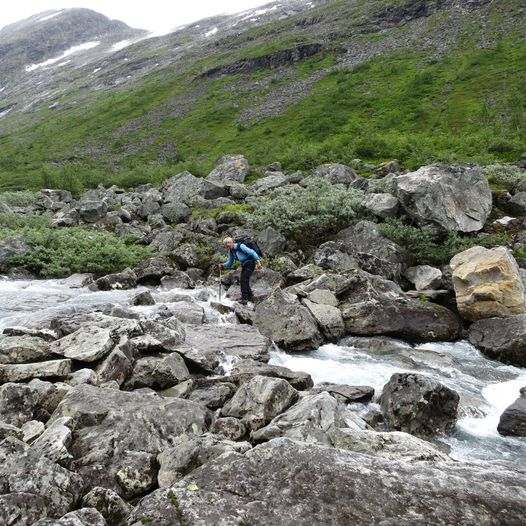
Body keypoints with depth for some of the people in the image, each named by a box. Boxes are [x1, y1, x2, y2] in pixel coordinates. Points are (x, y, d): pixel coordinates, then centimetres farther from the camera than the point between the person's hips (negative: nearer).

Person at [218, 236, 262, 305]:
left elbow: (252, 252, -21)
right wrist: (223, 265, -6)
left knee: (243, 280, -16)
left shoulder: (240, 246, -21)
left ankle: (244, 299, -15)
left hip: (250, 264, -9)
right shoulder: (230, 251, 4)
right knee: (244, 281, 13)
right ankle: (250, 297, 30)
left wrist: (258, 262, -25)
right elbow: (230, 263, 12)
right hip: (244, 265, 9)